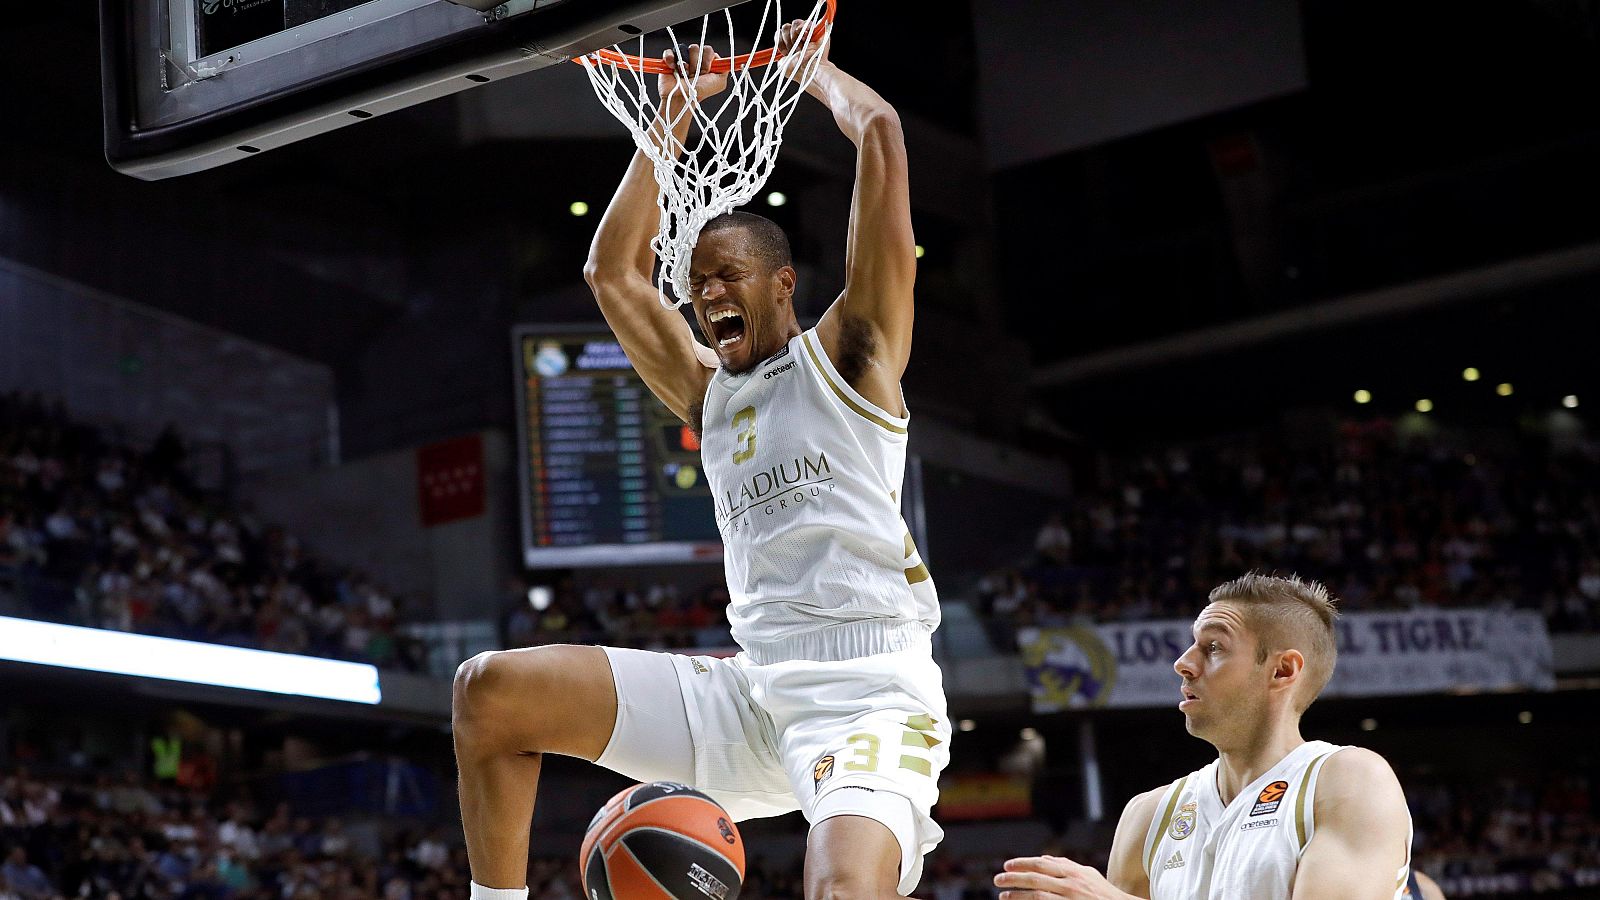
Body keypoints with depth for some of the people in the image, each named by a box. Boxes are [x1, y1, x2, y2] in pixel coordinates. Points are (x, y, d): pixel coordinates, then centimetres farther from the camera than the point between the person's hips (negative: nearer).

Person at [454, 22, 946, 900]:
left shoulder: (850, 350, 5)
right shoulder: (710, 393, 22)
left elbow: (880, 133, -1)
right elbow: (612, 271, 27)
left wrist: (815, 68, 18)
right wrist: (674, 113, 28)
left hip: (870, 696, -6)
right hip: (753, 690, 6)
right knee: (490, 690, -1)